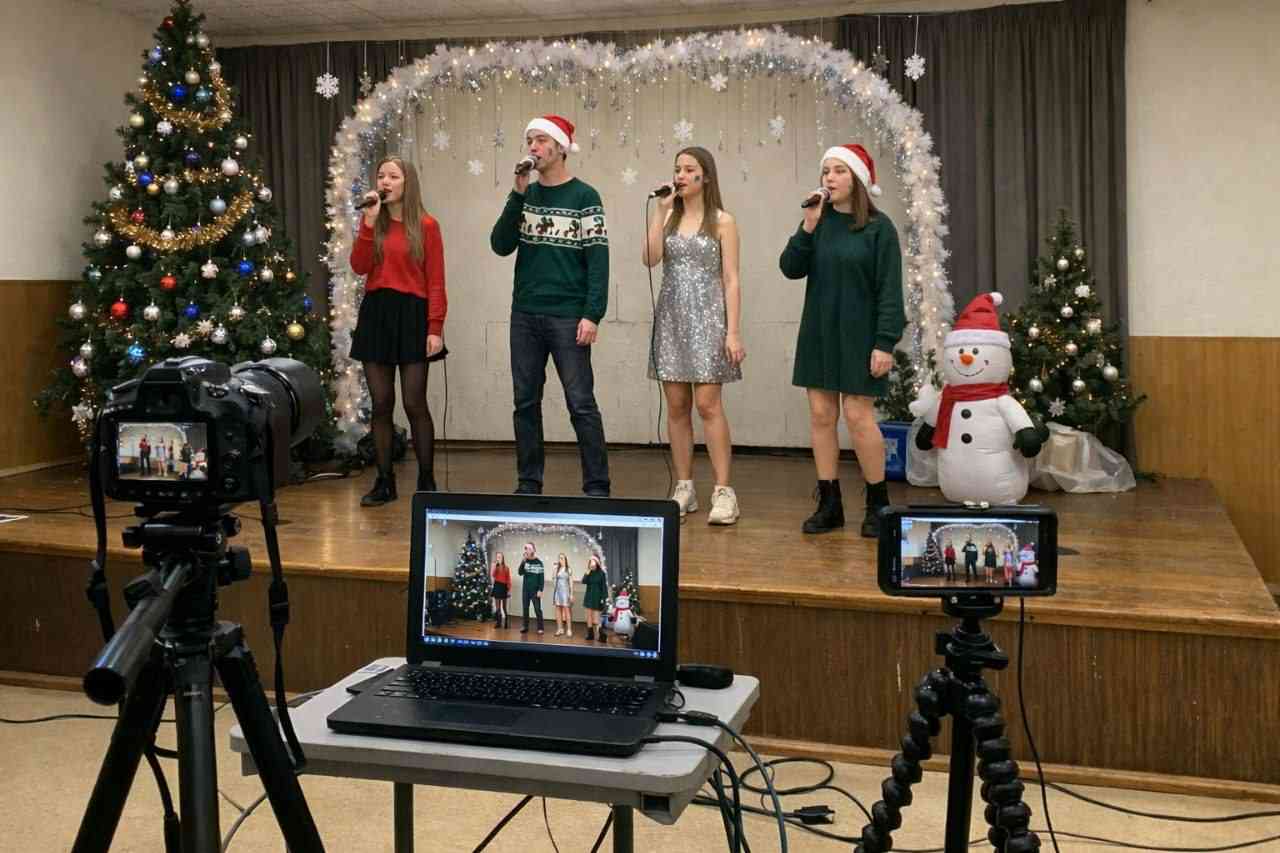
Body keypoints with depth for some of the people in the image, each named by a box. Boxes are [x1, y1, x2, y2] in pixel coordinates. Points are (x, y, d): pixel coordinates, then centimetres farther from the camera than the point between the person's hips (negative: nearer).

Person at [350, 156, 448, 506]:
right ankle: (384, 482, 13)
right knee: (381, 405, 6)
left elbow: (435, 282, -5)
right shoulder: (373, 223, 11)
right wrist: (369, 220, -8)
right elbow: (359, 267, -4)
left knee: (414, 405, -2)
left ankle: (427, 482, 8)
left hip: (411, 314, -4)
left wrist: (435, 328, -12)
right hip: (375, 313, 4)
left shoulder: (426, 225, -1)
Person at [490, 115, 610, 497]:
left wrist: (592, 314, -15)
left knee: (581, 404, -4)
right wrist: (518, 196, -6)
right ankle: (528, 484, 17)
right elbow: (501, 245, 2)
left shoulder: (584, 197, -2)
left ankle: (597, 487, 3)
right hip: (524, 315, 5)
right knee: (525, 403, 8)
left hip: (567, 318, -5)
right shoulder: (525, 195, 12)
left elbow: (598, 260, -7)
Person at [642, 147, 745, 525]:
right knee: (677, 406, 4)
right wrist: (660, 210, -7)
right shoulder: (668, 217, 10)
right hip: (671, 318, 4)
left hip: (706, 318, -4)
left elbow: (730, 280, -3)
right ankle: (684, 488, 12)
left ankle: (723, 491, -4)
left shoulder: (722, 221, 1)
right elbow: (650, 259, -7)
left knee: (707, 405, -10)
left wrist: (733, 331, -10)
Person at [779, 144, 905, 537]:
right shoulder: (819, 221, 7)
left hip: (859, 336, -5)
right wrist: (807, 227, -13)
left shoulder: (878, 227, -6)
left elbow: (889, 290, -10)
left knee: (858, 415, -6)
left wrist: (885, 343, -16)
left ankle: (878, 503, 9)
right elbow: (791, 269, -1)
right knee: (821, 415, 4)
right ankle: (829, 503, 12)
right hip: (818, 334, 5)